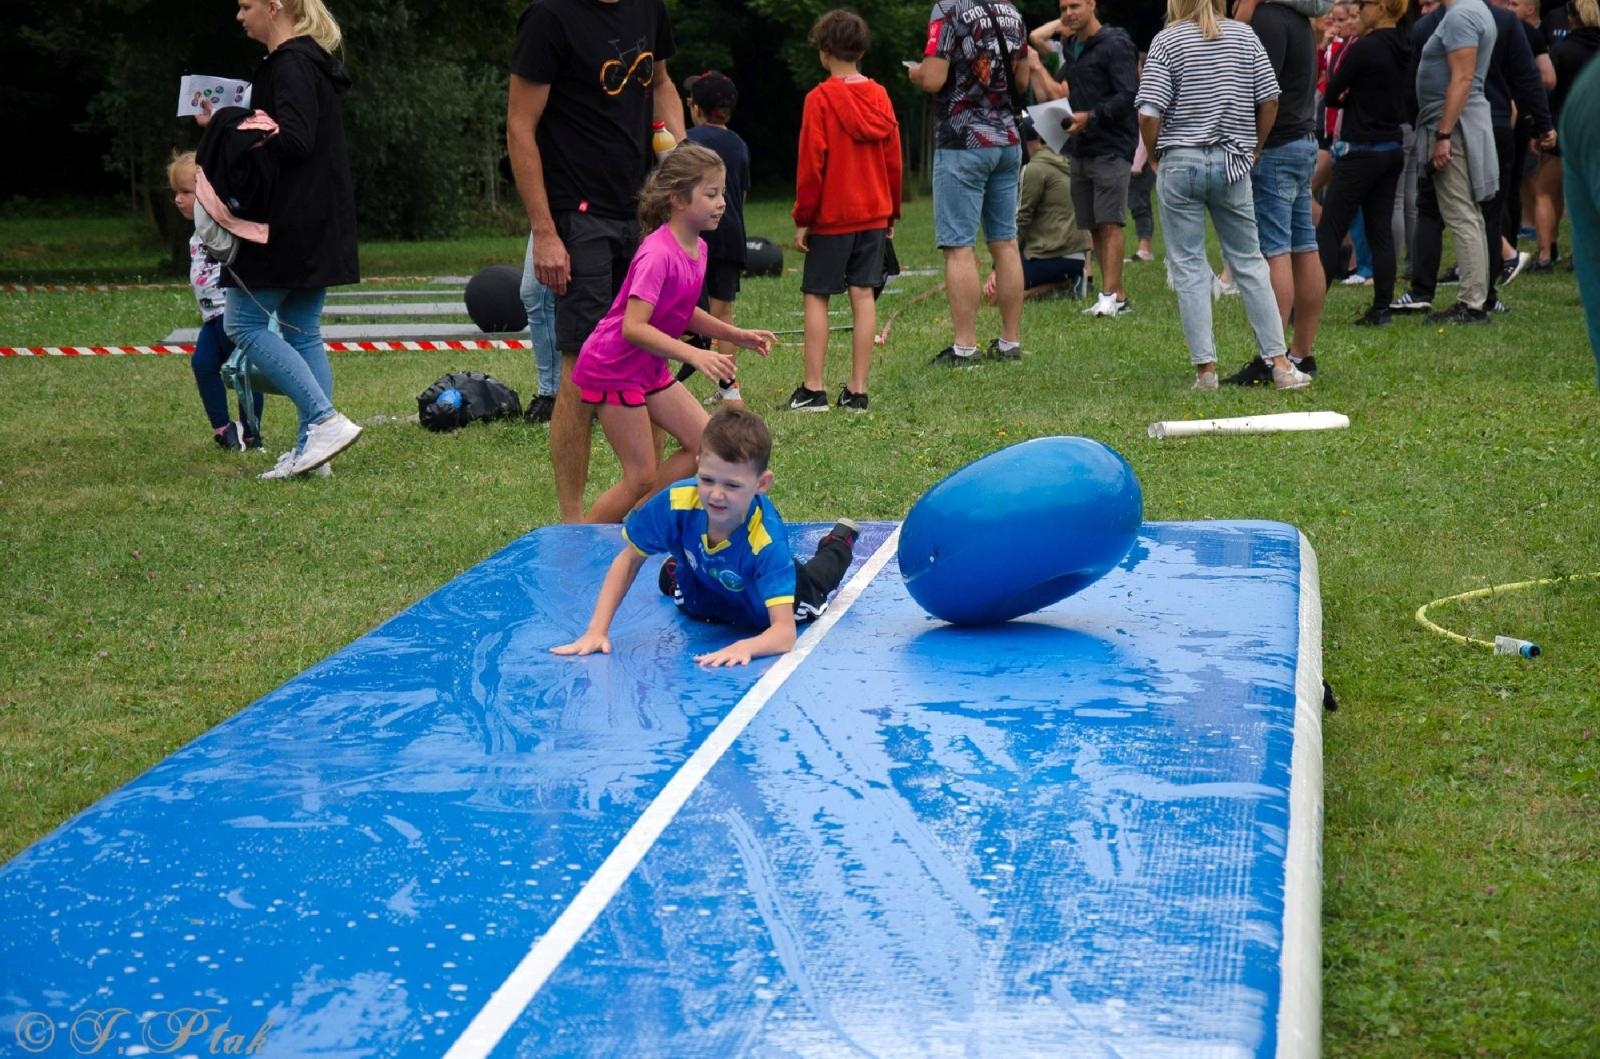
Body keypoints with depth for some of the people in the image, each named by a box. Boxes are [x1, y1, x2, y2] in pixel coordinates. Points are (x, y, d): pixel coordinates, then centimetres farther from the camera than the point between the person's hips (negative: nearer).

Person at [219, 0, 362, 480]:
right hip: (317, 224, 10)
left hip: (289, 221, -10)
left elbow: (294, 141, -24)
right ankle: (312, 443, 10)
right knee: (301, 330, 11)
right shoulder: (310, 60, 17)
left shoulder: (291, 65, -14)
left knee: (244, 323, -4)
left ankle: (326, 420, -11)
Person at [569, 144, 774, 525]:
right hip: (613, 367, -9)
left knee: (706, 445, 5)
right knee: (642, 477, -7)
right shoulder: (658, 254, -25)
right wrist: (694, 354, -39)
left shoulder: (698, 248, 4)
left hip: (650, 367, 9)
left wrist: (738, 335, 7)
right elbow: (633, 327, -32)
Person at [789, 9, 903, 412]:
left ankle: (813, 389, 0)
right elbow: (894, 160, 9)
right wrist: (891, 213, 18)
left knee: (816, 296, 2)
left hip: (832, 216, -4)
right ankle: (857, 391, 4)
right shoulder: (879, 96, 5)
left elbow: (811, 164, -10)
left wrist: (803, 218, -3)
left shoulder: (820, 99, -10)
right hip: (874, 214, 5)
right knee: (863, 295, 4)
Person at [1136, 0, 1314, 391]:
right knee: (1249, 263, 11)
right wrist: (1254, 149, 13)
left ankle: (1206, 367, 2)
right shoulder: (1243, 34, 4)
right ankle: (1279, 363, 9)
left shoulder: (1166, 41, -5)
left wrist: (1154, 156, 3)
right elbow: (1270, 100, 2)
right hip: (1232, 164, 3)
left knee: (1188, 268, 4)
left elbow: (1149, 113, -13)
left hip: (1180, 164, -3)